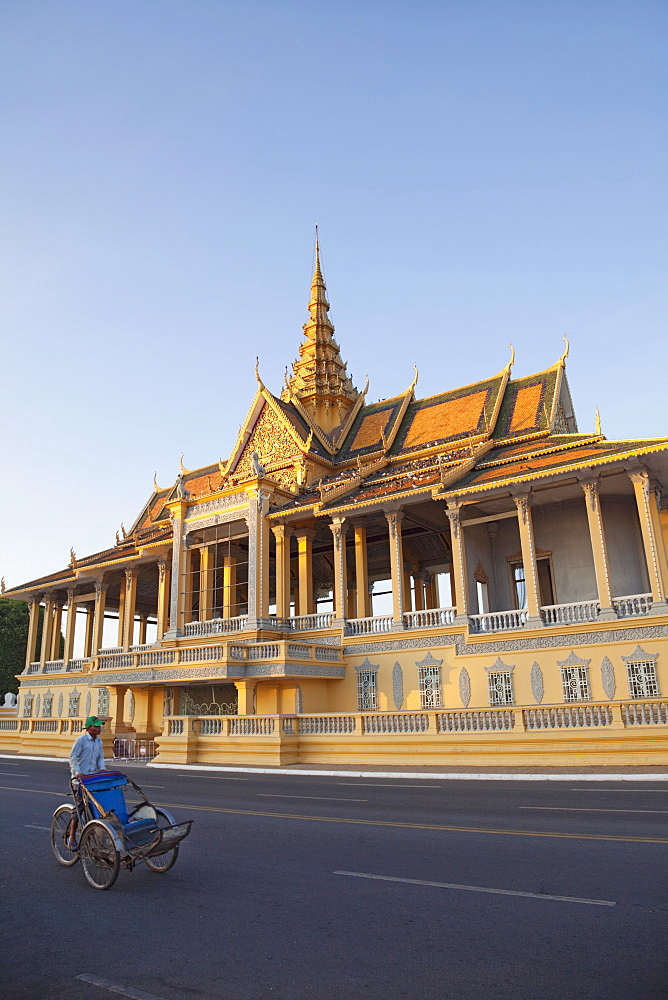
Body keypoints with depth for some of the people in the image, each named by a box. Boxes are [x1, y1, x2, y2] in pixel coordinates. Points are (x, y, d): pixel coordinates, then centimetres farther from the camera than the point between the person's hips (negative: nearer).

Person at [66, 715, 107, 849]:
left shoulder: (99, 741, 10)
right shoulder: (81, 740, -10)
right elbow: (73, 758, -12)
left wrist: (102, 768, -2)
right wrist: (77, 772, -24)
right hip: (80, 778, -6)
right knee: (80, 805, -7)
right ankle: (72, 835, 5)